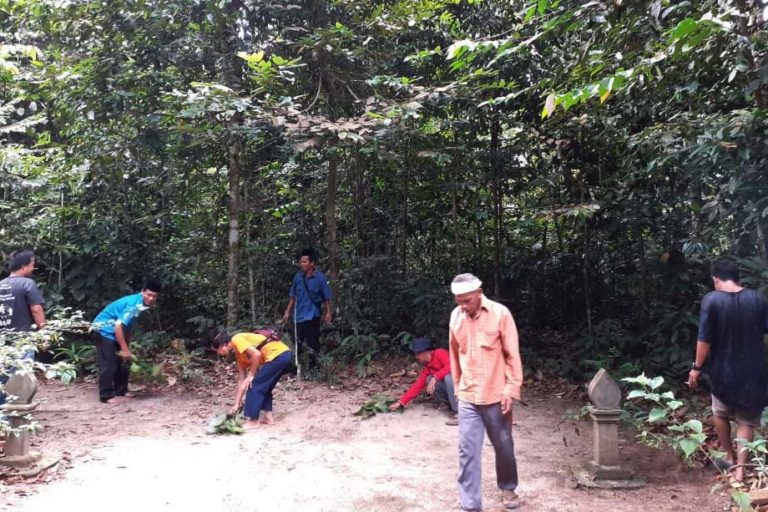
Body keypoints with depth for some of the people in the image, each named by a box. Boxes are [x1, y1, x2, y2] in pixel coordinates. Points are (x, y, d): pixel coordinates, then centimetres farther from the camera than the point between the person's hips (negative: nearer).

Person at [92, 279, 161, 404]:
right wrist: (125, 349, -28)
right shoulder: (134, 304, -29)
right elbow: (118, 326, -32)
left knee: (122, 362, 12)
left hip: (116, 330, 10)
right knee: (109, 365, -9)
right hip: (105, 329, -10)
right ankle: (107, 396, -2)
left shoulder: (143, 304, 0)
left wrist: (127, 347, 14)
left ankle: (121, 391, 21)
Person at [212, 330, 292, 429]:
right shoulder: (239, 354, 24)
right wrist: (236, 405, 26)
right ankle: (269, 417, 24)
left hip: (278, 355, -10)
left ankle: (253, 421, 5)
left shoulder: (236, 340, -2)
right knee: (264, 387, 22)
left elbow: (256, 354, -15)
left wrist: (251, 375, -3)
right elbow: (241, 380, 26)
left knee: (254, 385, -1)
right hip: (284, 354, 10)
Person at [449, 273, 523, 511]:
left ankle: (508, 489, 40)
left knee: (504, 447, 15)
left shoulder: (500, 314, -12)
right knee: (467, 452, 0)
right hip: (467, 398, 2)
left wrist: (512, 389, -11)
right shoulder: (456, 316, 0)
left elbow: (512, 355, -8)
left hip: (496, 396, -2)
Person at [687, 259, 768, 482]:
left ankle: (729, 457, 34)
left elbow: (705, 338, -13)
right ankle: (739, 469, 5)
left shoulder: (711, 300, -12)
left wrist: (697, 367, -5)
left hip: (723, 370, -1)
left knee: (721, 413, 22)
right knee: (746, 421, 11)